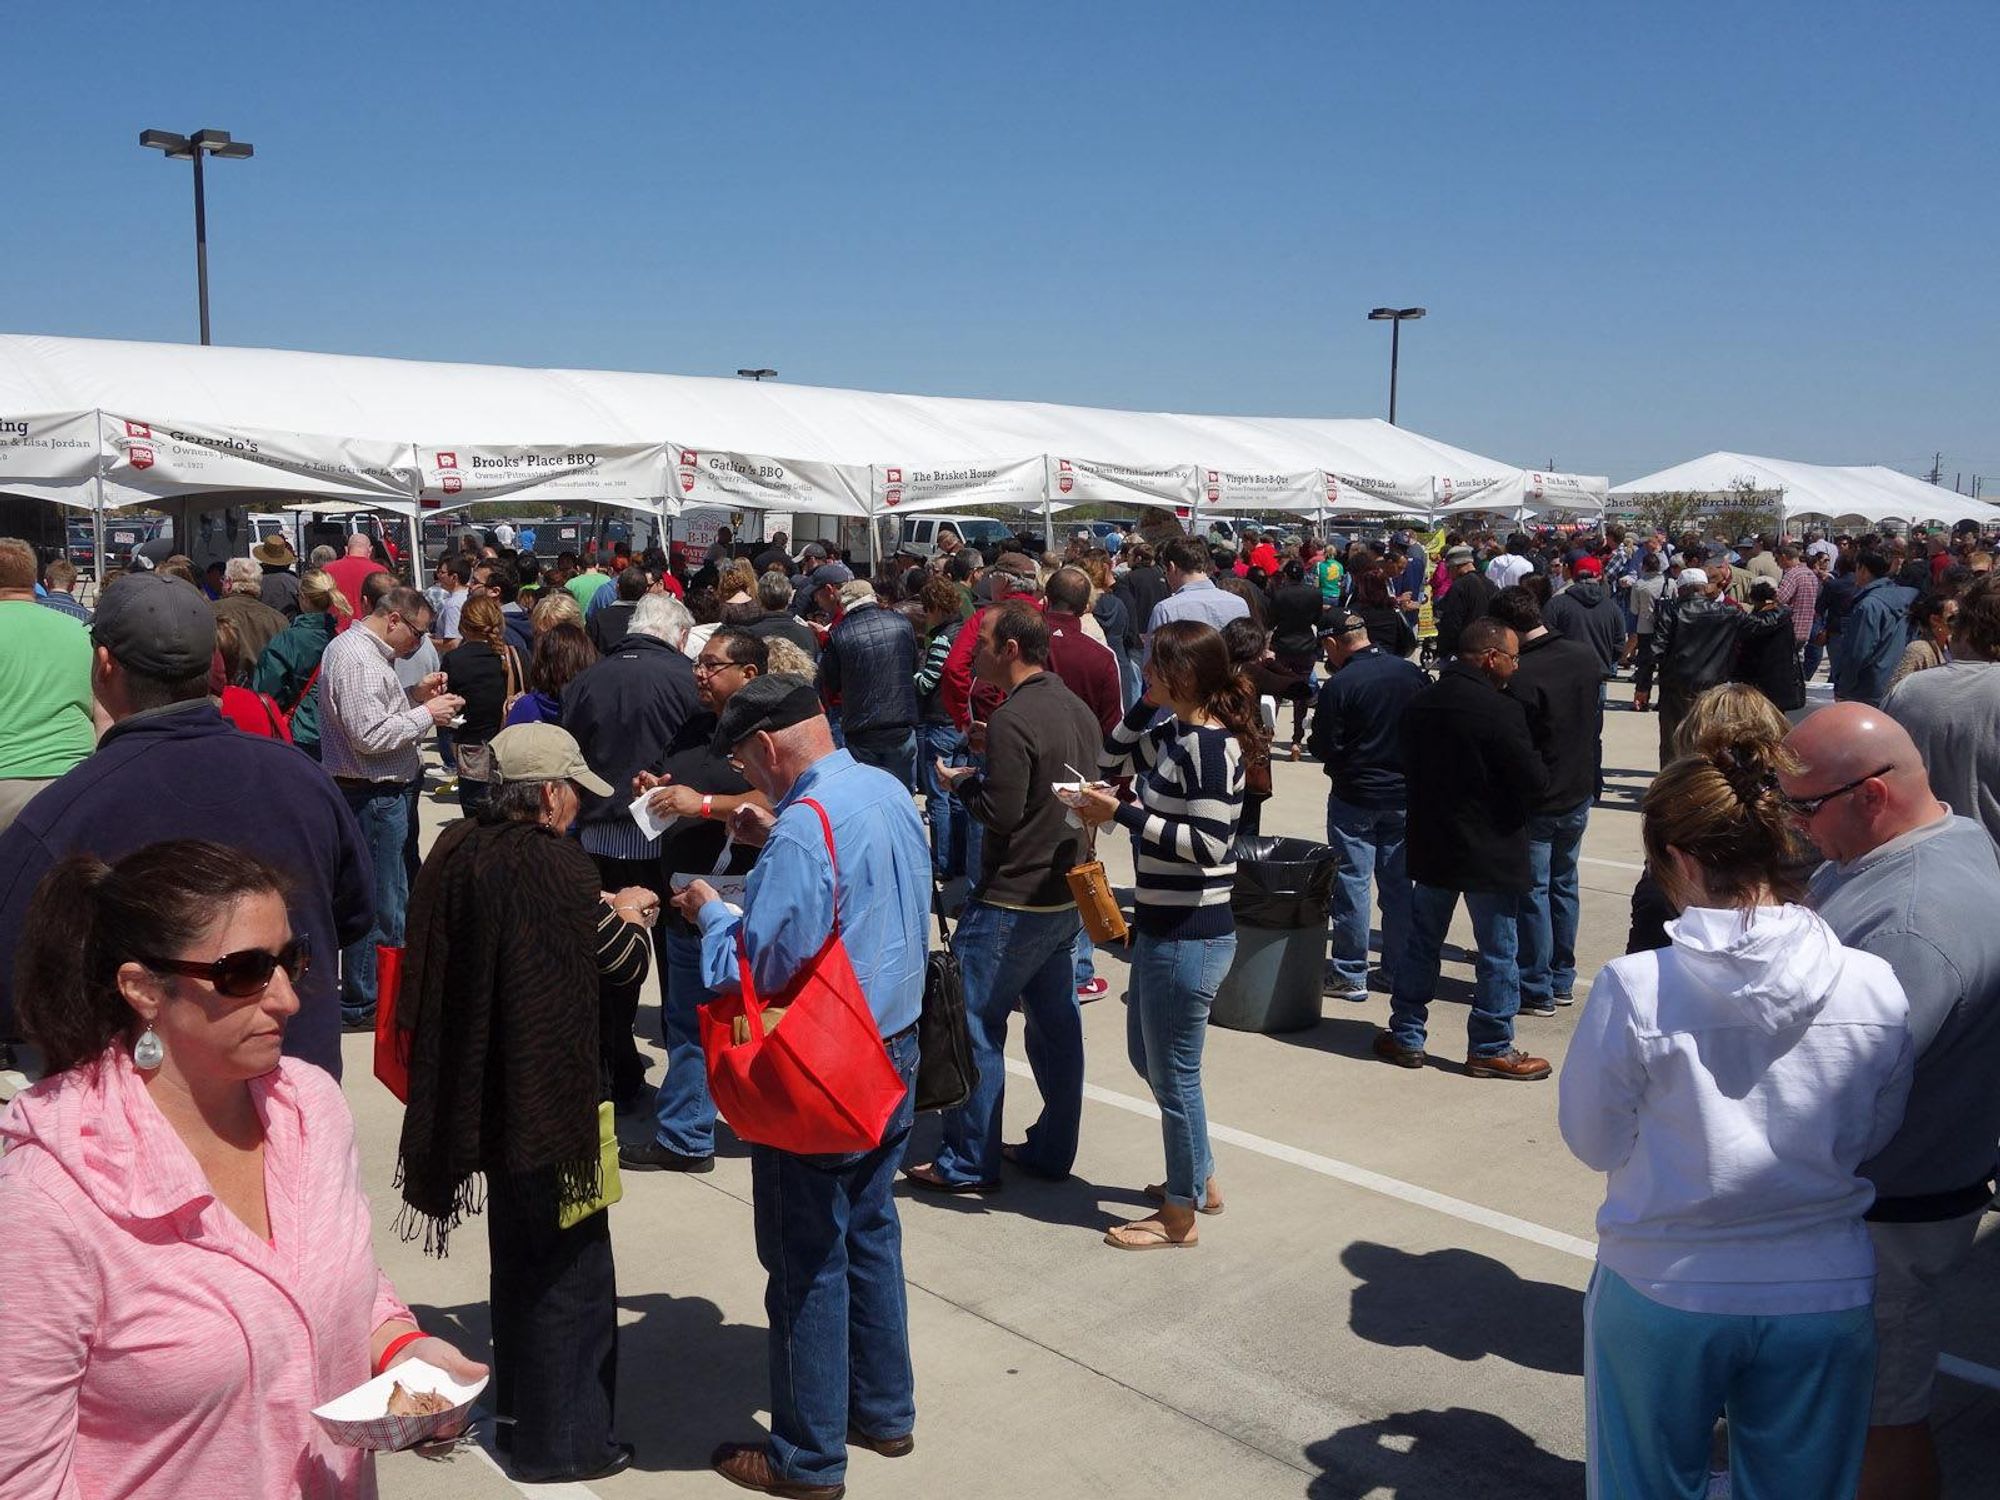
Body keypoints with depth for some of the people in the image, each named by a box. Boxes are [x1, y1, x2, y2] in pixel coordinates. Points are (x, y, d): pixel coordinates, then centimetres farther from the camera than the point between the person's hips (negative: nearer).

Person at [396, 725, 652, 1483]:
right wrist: (630, 914, 8)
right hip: (550, 1098, -8)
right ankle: (560, 1437, 18)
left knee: (516, 1244, 24)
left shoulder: (457, 850, -1)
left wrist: (604, 908, 10)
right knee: (569, 1263, 7)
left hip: (484, 1091, 8)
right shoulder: (558, 866, -22)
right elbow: (623, 964, -12)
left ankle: (517, 1397, 39)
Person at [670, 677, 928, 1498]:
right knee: (870, 1232, 20)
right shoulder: (889, 791, 2)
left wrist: (708, 911, -6)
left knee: (808, 1258, 5)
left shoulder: (805, 825, -24)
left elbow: (764, 966, -23)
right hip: (896, 1050, 9)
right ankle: (884, 1411, 34)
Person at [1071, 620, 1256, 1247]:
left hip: (1189, 936, -10)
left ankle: (1179, 1217, 22)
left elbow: (1208, 844, -25)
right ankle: (1199, 1180, 40)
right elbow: (1112, 759, 20)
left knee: (1172, 1073, 5)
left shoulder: (1207, 744, -20)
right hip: (1162, 925, 10)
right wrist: (1146, 703, 7)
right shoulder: (1173, 734, 7)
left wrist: (1122, 813, -23)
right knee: (1147, 1055, 23)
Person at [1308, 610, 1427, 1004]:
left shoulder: (1338, 686, -17)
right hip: (1405, 796, 5)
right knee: (1398, 883, 13)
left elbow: (1323, 748, -14)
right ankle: (1398, 971, 21)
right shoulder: (1412, 672, 0)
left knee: (1351, 883, 3)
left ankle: (1350, 975, 9)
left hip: (1354, 798, -5)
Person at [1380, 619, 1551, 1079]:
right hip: (1491, 850, -6)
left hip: (1430, 846, 6)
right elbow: (1535, 783, -19)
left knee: (1422, 942, 16)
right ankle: (1490, 1049, 14)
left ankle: (1406, 1036, 22)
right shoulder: (1501, 711, -21)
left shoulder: (1420, 704, 1)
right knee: (1499, 953, 7)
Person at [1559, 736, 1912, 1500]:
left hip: (1664, 1293, -2)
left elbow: (1594, 1141, -9)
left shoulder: (1632, 989, -21)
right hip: (1825, 1295, 2)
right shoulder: (1876, 986, -13)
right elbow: (1871, 1139, 1)